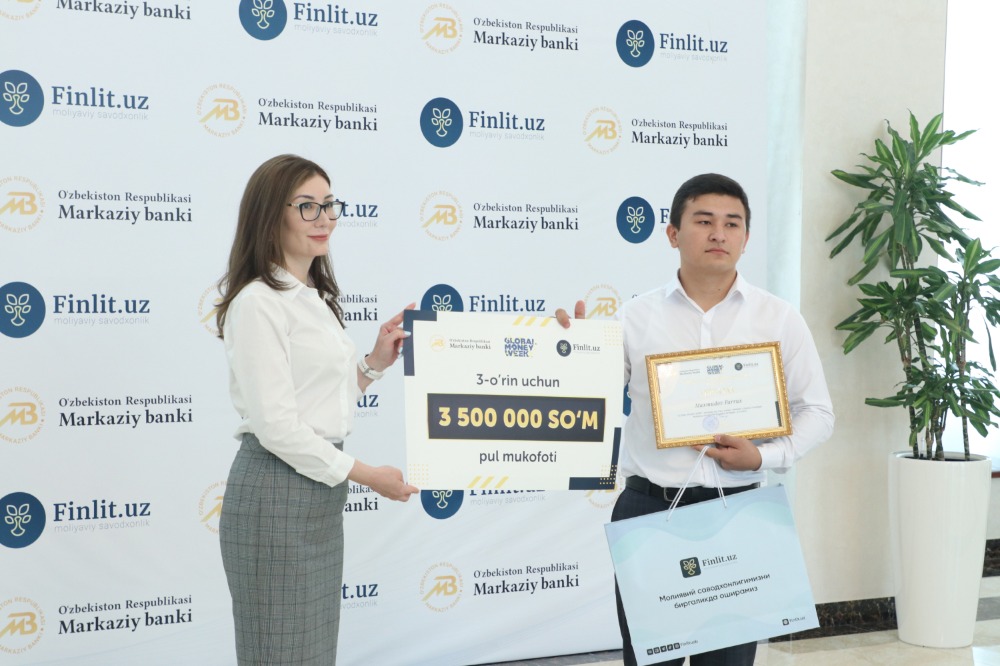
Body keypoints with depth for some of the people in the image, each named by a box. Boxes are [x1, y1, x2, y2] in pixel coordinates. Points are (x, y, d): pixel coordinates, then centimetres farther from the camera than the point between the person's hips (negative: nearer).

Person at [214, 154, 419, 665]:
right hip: (276, 493, -9)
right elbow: (276, 425, -20)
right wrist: (366, 475, -14)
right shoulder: (258, 302, -14)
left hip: (319, 493, 9)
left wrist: (375, 363, 6)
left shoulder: (315, 298, 14)